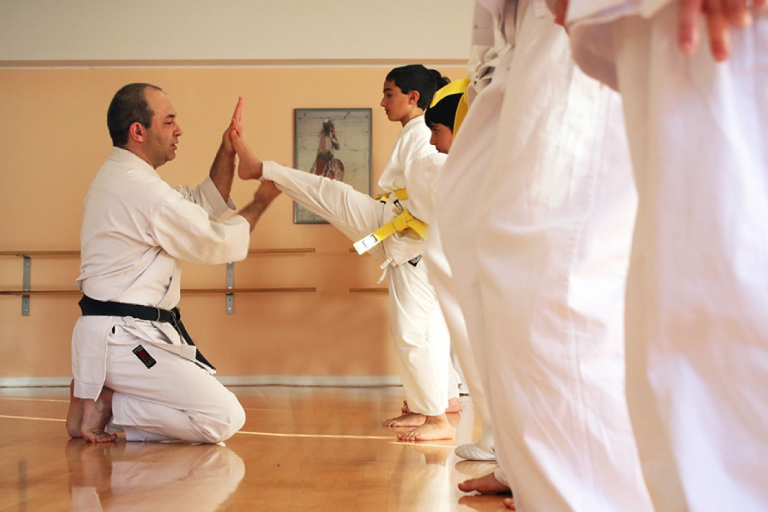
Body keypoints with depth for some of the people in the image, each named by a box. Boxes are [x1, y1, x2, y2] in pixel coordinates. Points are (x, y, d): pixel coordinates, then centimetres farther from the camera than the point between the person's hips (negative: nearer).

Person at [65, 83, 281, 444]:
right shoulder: (142, 190, -17)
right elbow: (217, 244, -9)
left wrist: (228, 150, 9)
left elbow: (205, 206, 19)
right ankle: (102, 402, -6)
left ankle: (95, 394, 9)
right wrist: (261, 202, 6)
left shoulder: (118, 177, 16)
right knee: (225, 419, -14)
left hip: (109, 333, 10)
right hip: (122, 341, -10)